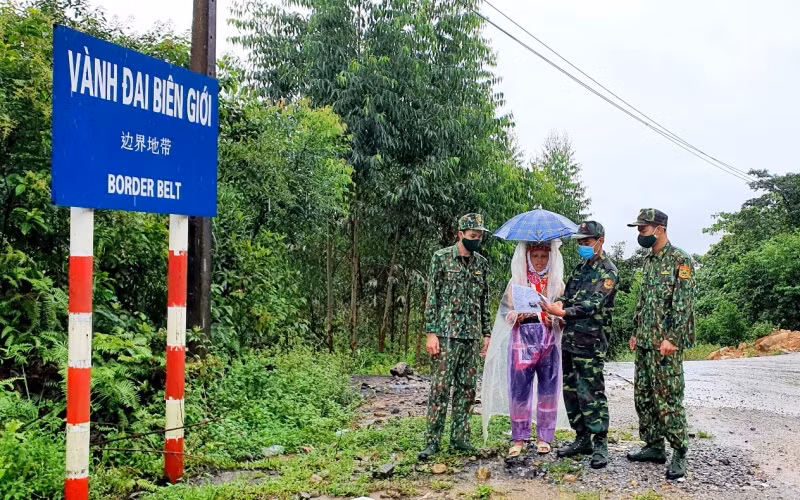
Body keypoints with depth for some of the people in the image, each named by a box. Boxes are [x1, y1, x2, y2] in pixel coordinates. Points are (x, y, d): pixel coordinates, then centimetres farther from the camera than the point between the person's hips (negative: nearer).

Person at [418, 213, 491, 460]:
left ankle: (459, 438, 17)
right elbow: (432, 297, -5)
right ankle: (433, 441, 2)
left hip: (472, 336, 5)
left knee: (467, 389, 8)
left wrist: (486, 333, 12)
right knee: (440, 387, -4)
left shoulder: (482, 263, 11)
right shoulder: (441, 258, -4)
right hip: (446, 334, -5)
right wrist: (431, 333, -10)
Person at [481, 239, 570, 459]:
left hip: (549, 341, 1)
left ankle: (544, 437, 15)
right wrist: (517, 316, -14)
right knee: (519, 389, -4)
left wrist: (554, 318, -11)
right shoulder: (517, 281, 8)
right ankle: (519, 438, 7)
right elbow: (505, 310, 6)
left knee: (548, 389, 3)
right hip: (523, 339, -1)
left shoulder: (556, 282, 12)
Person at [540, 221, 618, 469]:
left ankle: (600, 444, 1)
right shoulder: (581, 268, 18)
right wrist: (560, 303, -5)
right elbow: (569, 295, 19)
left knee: (591, 393, -7)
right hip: (570, 338, 8)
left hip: (590, 342, -8)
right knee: (570, 390, 11)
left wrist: (564, 313, -30)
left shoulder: (607, 271, -8)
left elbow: (593, 304, -19)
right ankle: (582, 439, 22)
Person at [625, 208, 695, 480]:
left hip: (666, 343, -9)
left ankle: (679, 454, 2)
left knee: (668, 398, -7)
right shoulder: (649, 261, 16)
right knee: (643, 396, 11)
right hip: (645, 343, 9)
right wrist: (635, 333, 19)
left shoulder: (679, 260, -10)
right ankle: (654, 446, 21)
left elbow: (683, 303, -16)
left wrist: (671, 338, -21)